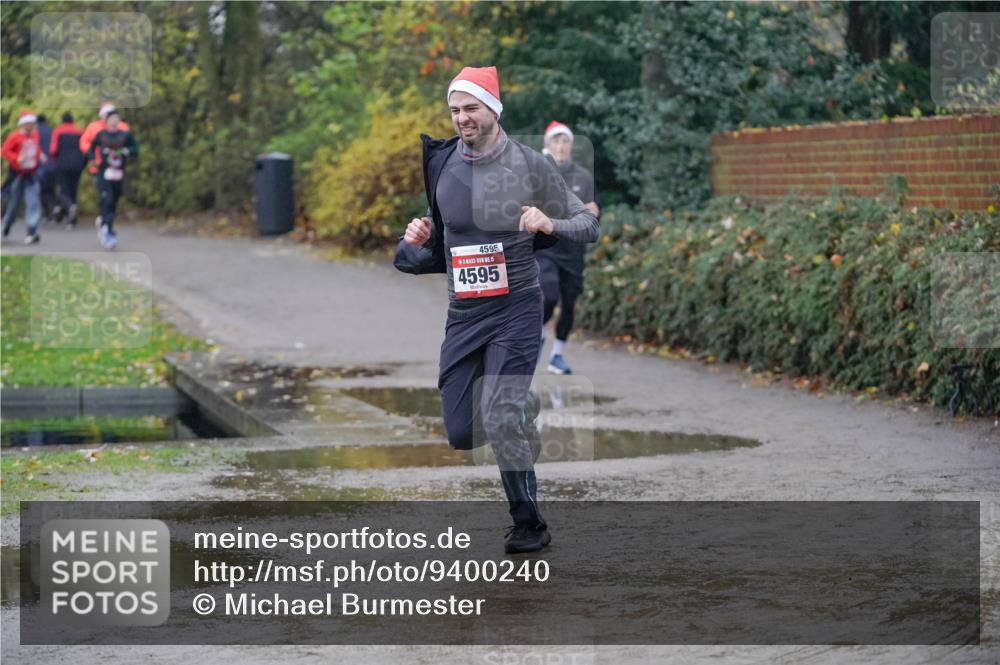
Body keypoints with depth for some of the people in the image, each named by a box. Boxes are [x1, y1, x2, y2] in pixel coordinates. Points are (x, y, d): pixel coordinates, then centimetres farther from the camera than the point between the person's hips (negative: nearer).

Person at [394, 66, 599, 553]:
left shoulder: (529, 165, -5)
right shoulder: (439, 163, 6)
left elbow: (588, 225, -1)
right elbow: (422, 255, 17)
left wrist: (550, 223, -22)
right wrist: (415, 240, -7)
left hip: (515, 308, -4)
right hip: (463, 312, 5)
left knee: (499, 422, -18)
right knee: (461, 434, 0)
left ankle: (530, 525, 0)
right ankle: (522, 407, 32)